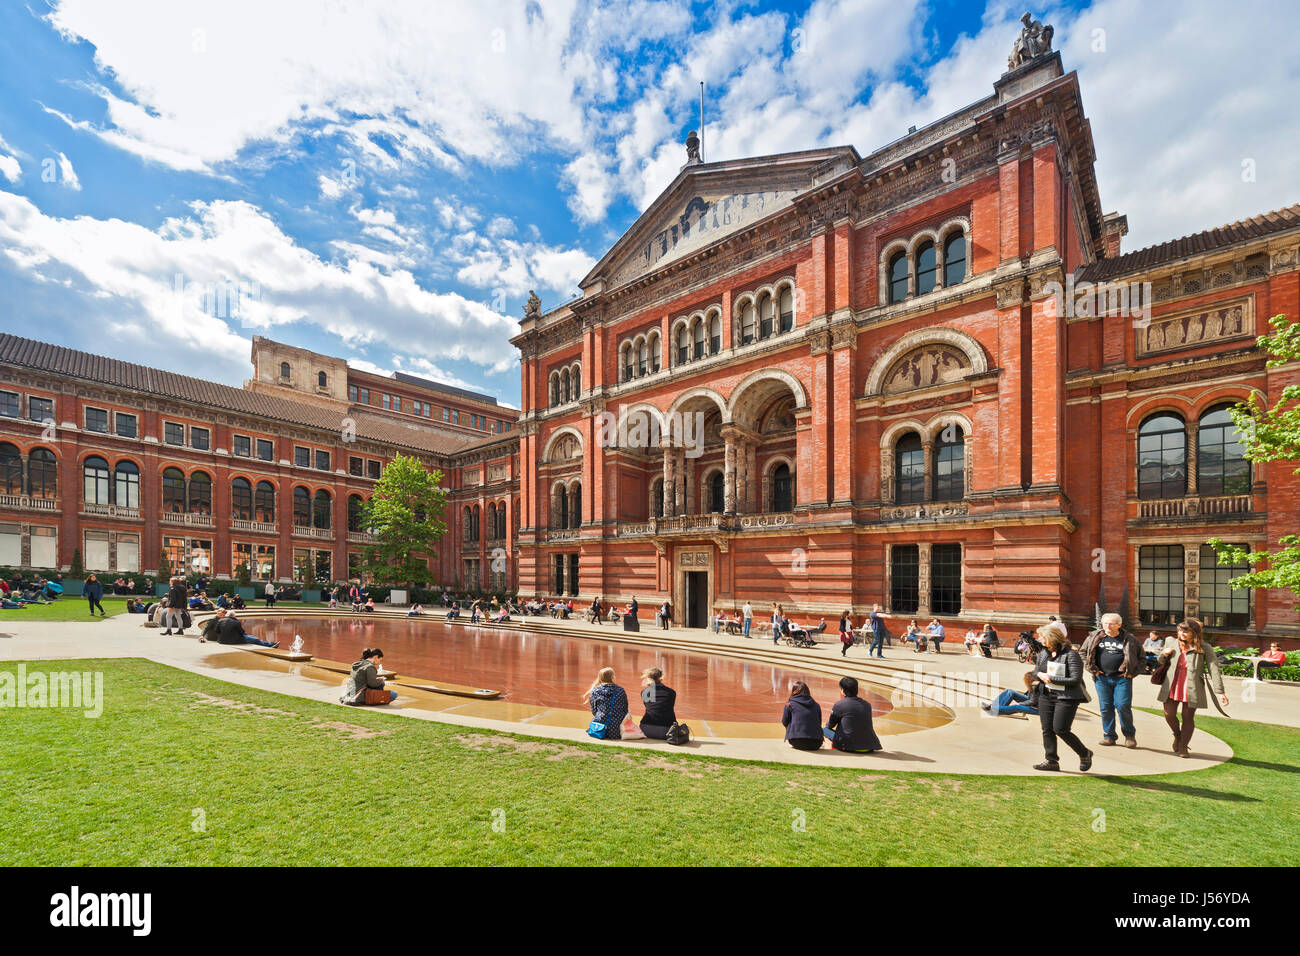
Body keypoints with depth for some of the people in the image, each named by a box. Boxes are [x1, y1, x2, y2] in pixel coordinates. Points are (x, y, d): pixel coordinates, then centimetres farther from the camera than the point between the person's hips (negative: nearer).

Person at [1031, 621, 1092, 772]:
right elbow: (1035, 671, 18)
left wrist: (1051, 678, -17)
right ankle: (1051, 760, 17)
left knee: (1060, 729, -7)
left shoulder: (1071, 654, -13)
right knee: (1047, 730, 6)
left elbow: (1075, 679, -18)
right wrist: (1040, 675, -5)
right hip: (1046, 696, 7)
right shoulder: (1043, 653, 8)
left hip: (1066, 698, -7)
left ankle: (1085, 754, 18)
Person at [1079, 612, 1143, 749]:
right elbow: (1082, 652, 15)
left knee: (1123, 706, -7)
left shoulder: (1129, 640, 4)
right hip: (1102, 678, 2)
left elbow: (1142, 659, 13)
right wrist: (1092, 668, 7)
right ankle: (1109, 736, 15)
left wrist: (1132, 672, 2)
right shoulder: (1095, 637, 6)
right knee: (1105, 707, 4)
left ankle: (1130, 735, 14)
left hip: (1122, 678, -2)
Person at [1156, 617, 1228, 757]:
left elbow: (1214, 669, -8)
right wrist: (1164, 655, -1)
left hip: (1192, 688, -2)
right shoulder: (1171, 642, 7)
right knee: (1169, 715, -1)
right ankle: (1177, 735, 30)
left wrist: (1221, 692, -15)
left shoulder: (1203, 648, -4)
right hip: (1172, 687, 2)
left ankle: (1182, 747, 19)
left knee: (1188, 718, 5)